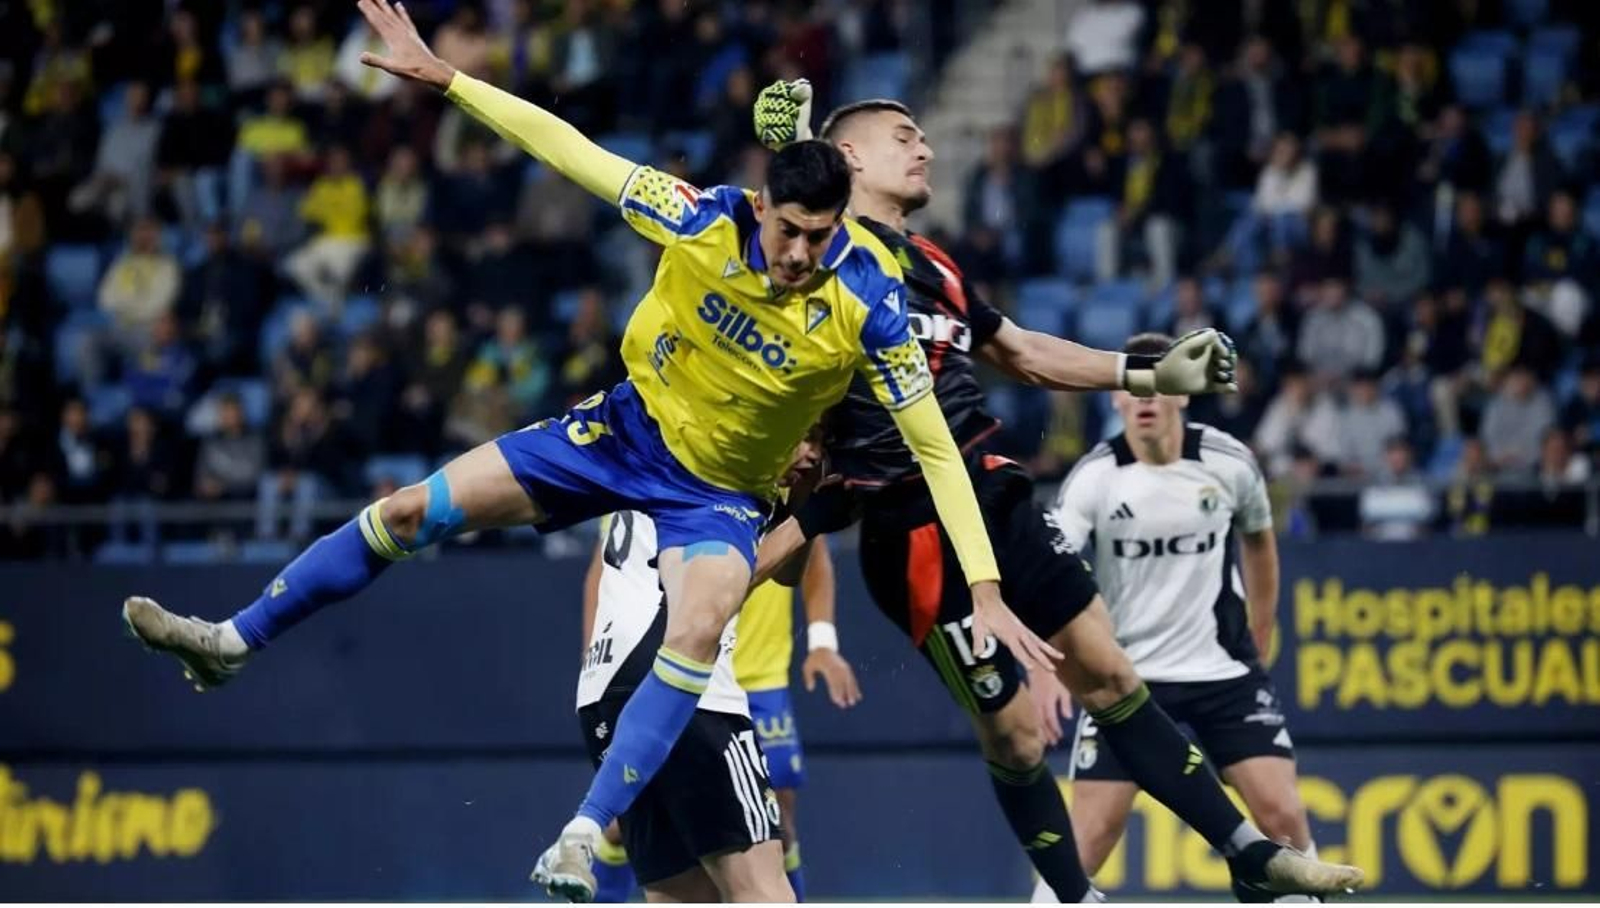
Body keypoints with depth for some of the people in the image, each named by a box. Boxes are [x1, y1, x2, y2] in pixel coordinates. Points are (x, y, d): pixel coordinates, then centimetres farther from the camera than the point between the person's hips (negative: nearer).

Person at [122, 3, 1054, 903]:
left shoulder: (868, 303, -27)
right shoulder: (703, 220, -22)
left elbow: (937, 449, -22)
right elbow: (565, 145, -13)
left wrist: (985, 592, -27)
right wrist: (443, 76, -15)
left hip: (722, 494, -3)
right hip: (630, 425, 3)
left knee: (700, 625, -35)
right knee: (414, 509, 1)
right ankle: (236, 640, 19)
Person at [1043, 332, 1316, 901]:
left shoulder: (1229, 463, -6)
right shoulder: (1095, 478, -13)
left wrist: (1261, 637, 21)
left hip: (1224, 669, 2)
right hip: (1127, 673, -2)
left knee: (1282, 812, -9)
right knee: (1092, 829, -8)